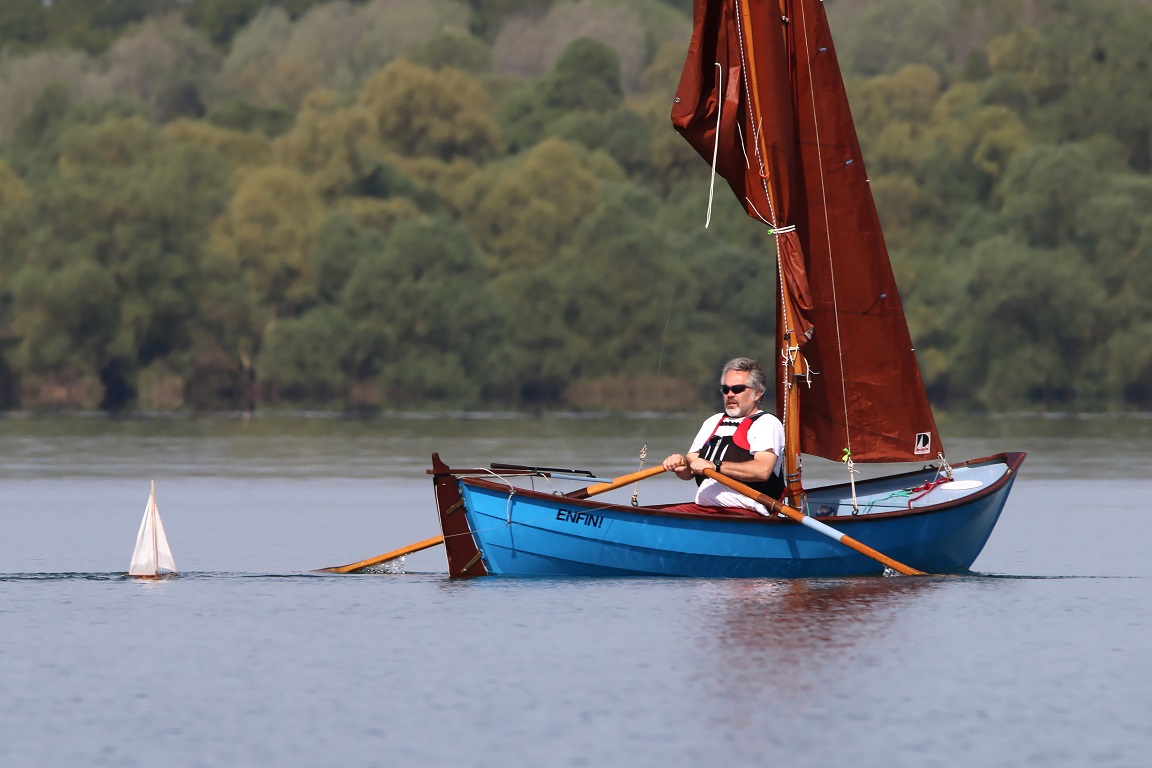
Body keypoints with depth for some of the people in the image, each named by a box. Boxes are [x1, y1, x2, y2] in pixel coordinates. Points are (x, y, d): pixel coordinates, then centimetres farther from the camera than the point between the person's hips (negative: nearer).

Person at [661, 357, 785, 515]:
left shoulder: (767, 424, 0)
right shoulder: (713, 423, 26)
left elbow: (762, 470, -17)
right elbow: (688, 473, 24)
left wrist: (715, 466, -20)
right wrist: (681, 462, -1)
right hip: (703, 507, 8)